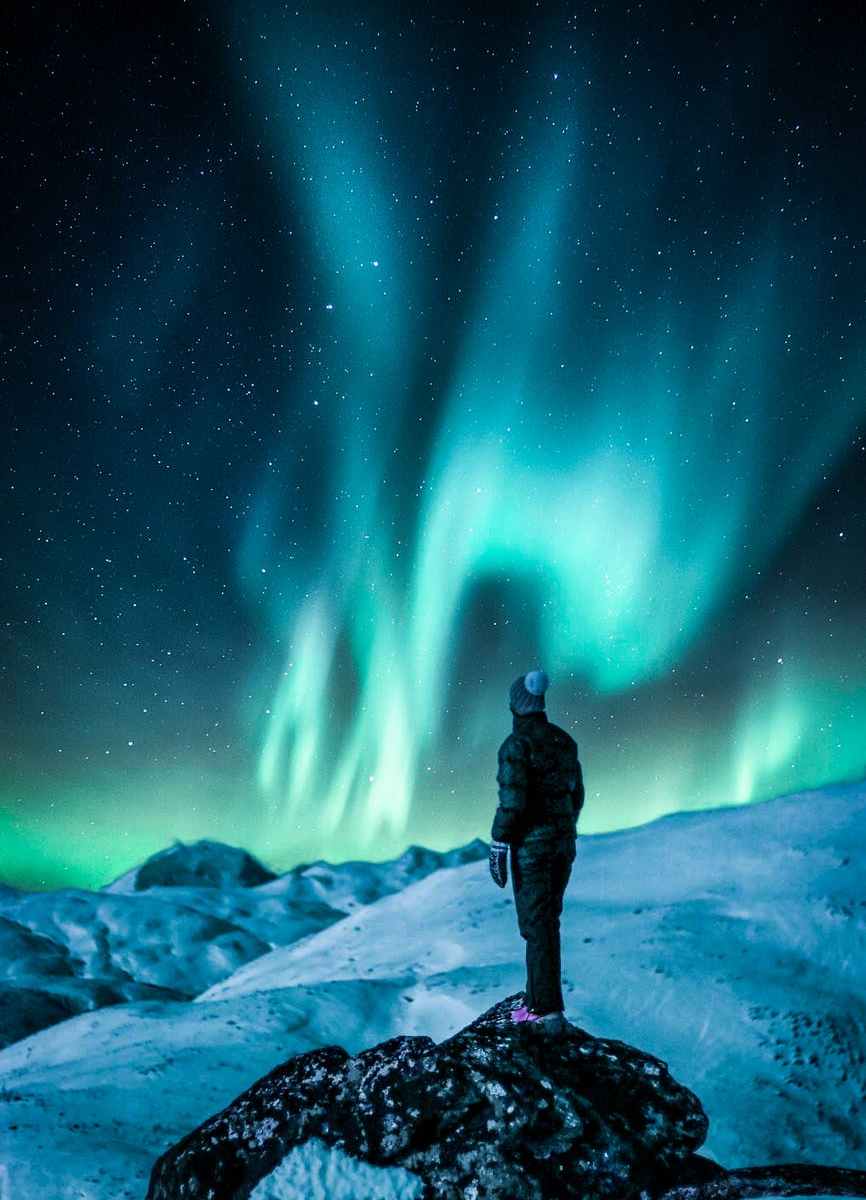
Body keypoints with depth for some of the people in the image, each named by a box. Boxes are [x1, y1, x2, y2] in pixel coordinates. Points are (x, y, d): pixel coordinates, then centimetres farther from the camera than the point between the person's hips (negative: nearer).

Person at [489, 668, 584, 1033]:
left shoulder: (515, 745, -16)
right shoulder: (564, 740, 8)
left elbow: (511, 802, -20)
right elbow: (575, 795, 13)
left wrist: (497, 848, -13)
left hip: (531, 843, -7)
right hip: (563, 839, 7)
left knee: (537, 926, -1)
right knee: (545, 921, 17)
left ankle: (550, 1012, 2)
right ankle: (536, 999, 24)